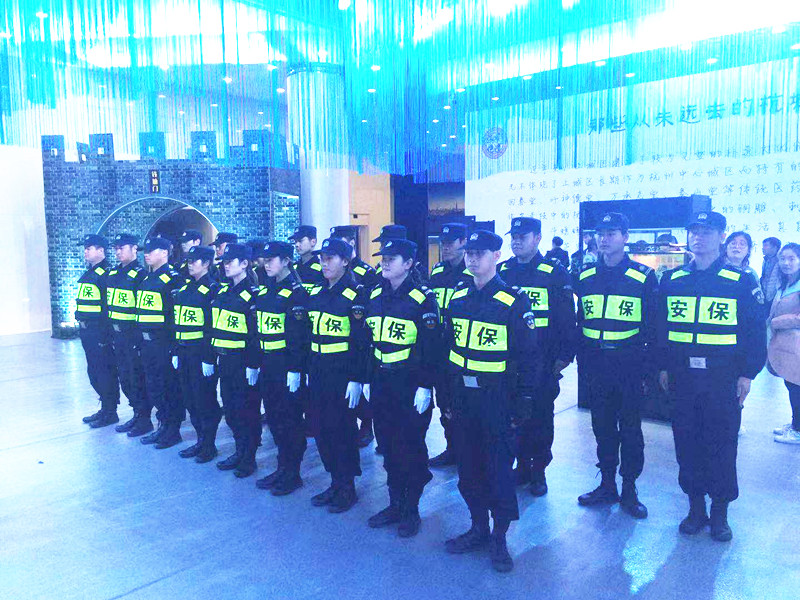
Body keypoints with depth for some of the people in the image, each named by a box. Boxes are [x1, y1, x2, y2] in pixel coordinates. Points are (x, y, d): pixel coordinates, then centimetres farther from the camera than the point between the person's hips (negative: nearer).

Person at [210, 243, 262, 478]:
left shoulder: (252, 294, -12)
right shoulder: (222, 292, 11)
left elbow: (256, 334, -15)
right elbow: (214, 327, 15)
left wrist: (253, 366, -18)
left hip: (243, 362, -8)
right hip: (224, 361, 8)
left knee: (247, 410, 2)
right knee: (230, 409, 15)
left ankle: (249, 458, 15)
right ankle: (240, 452, 30)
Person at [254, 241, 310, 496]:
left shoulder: (296, 293, -12)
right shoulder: (265, 292, 12)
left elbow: (300, 335, -17)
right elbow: (258, 330, 15)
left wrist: (295, 370, -19)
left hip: (286, 365, -8)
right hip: (267, 365, 8)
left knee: (290, 419, 2)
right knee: (274, 417, 14)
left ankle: (293, 474, 15)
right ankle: (282, 468, 28)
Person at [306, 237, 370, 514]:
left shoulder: (355, 295, -10)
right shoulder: (314, 293, 10)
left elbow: (362, 341, -13)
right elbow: (308, 334, 15)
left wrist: (357, 379, -16)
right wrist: (307, 370, 13)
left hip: (343, 372, -7)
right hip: (317, 371, 7)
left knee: (342, 429, 2)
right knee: (321, 428, 11)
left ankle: (347, 488, 18)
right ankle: (335, 483, 28)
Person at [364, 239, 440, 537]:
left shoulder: (423, 299, -9)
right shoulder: (374, 296, 9)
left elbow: (431, 347, -11)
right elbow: (368, 341, 14)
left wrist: (425, 386, -14)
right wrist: (366, 379, 11)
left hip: (410, 385, -6)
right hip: (381, 384, 6)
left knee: (411, 447, 4)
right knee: (388, 445, 13)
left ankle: (411, 509, 20)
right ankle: (395, 504, 28)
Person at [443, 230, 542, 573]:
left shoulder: (514, 302, -10)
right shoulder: (457, 299, 6)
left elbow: (529, 358, -8)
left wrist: (523, 404, -10)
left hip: (497, 399, -5)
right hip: (462, 398, 5)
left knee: (499, 467, 4)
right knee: (468, 466, 13)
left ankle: (499, 537, 21)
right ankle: (478, 528, 30)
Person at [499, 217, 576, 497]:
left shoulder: (555, 272, -4)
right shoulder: (502, 272, 8)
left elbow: (567, 317, -4)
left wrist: (565, 355, -8)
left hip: (543, 361, -3)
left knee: (541, 417, 6)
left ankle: (538, 471, 19)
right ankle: (522, 466, 25)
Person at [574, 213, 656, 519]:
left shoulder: (643, 276, -3)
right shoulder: (585, 276, 7)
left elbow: (652, 325, -1)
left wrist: (650, 365, -5)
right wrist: (582, 359, 7)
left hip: (629, 364, -3)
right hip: (596, 364, 3)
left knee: (630, 428, 7)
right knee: (602, 426, 12)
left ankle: (629, 490, 20)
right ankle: (607, 485, 25)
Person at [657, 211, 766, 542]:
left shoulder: (741, 282, -1)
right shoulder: (672, 280, 6)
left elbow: (756, 331, 0)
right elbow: (662, 327, 11)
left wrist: (747, 373, -4)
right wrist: (664, 366, 8)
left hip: (723, 378, -2)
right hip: (683, 377, 3)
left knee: (722, 444, 4)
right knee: (686, 441, 8)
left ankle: (720, 512, 21)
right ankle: (695, 507, 23)